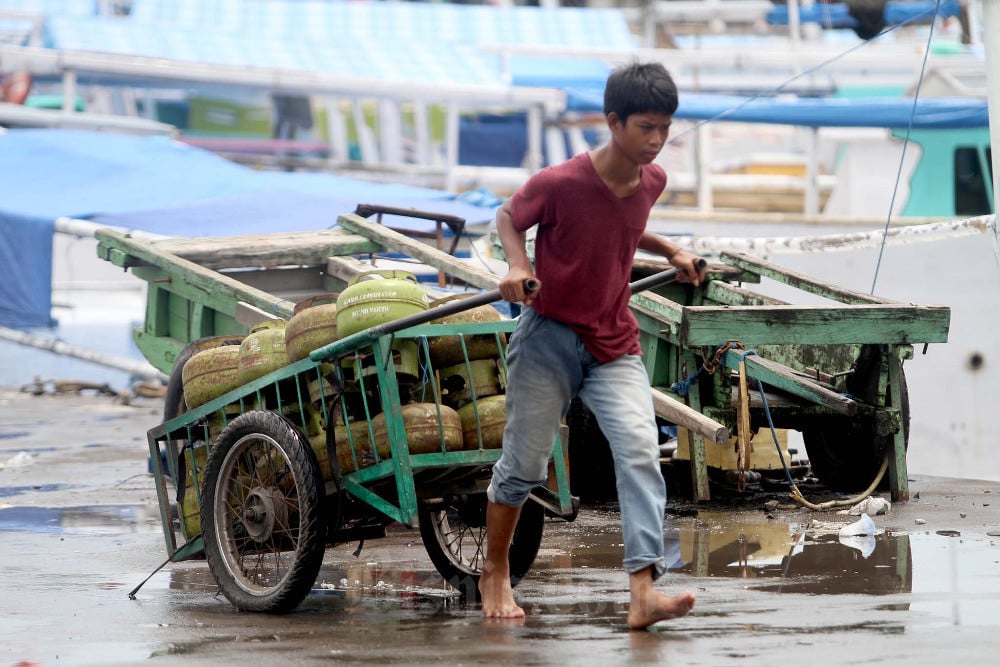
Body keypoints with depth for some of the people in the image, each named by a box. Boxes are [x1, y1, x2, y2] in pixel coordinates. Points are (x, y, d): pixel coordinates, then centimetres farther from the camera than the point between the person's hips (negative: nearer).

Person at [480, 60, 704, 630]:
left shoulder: (652, 181, -3)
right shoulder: (559, 184, -20)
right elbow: (509, 217, -2)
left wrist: (672, 251, 7)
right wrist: (517, 264, -19)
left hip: (616, 346, 4)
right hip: (550, 337, -3)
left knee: (640, 450, -18)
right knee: (524, 462, 6)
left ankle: (644, 593, -29)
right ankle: (495, 573, 32)